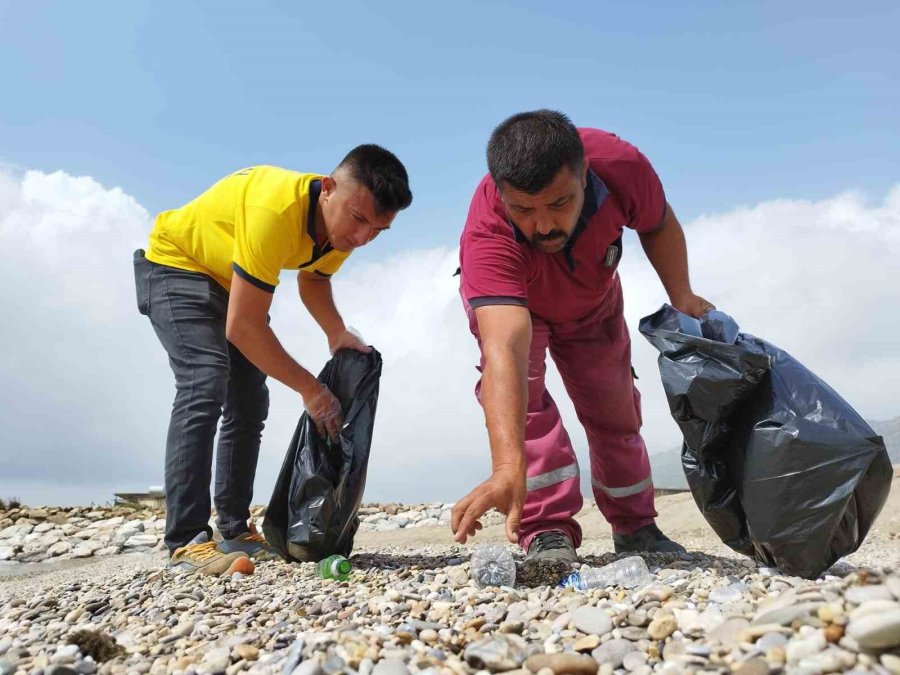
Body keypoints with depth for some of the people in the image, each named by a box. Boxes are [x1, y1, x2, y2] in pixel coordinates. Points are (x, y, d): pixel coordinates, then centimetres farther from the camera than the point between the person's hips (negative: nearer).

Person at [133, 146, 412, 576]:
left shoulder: (344, 225, -15)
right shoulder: (276, 211, -40)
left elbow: (313, 278, 7)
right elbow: (242, 327, -37)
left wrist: (338, 334, -11)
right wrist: (310, 389, -28)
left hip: (231, 282, 8)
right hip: (176, 265, -7)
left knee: (249, 404, 4)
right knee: (205, 388, -26)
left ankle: (235, 531, 15)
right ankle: (186, 541, -20)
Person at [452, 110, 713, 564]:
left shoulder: (621, 166, -37)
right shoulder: (486, 236, -48)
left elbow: (658, 224, -12)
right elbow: (504, 351, -60)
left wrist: (681, 297, -17)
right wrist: (509, 469, -69)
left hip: (593, 303, 3)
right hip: (503, 299, -2)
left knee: (615, 412, 10)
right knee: (518, 388, -31)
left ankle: (635, 528, 34)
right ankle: (548, 531, -19)